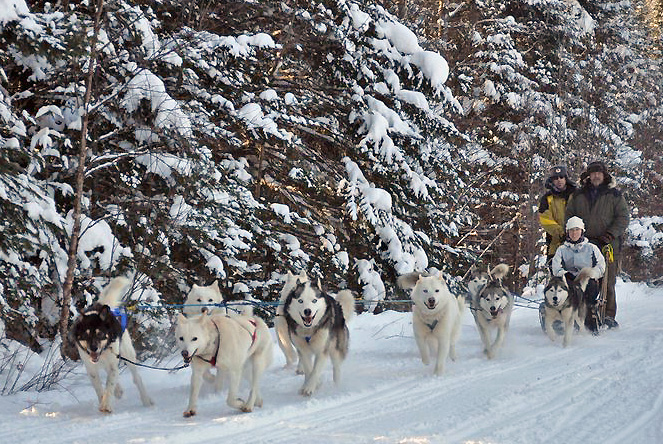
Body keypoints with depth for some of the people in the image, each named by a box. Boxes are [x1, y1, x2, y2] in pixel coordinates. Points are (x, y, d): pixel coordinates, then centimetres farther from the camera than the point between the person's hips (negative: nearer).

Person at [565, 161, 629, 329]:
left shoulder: (615, 194, 7)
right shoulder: (578, 195, 15)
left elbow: (623, 218, 4)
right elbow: (569, 216, 19)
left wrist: (609, 235, -7)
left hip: (608, 244, -2)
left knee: (607, 282, -6)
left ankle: (608, 316, -2)